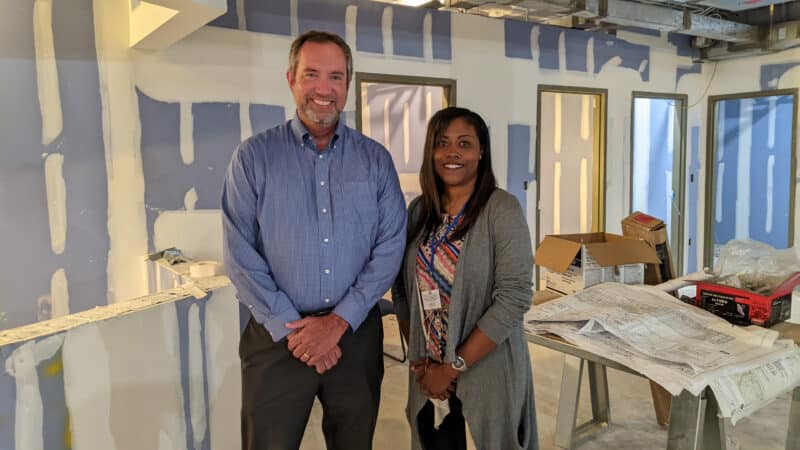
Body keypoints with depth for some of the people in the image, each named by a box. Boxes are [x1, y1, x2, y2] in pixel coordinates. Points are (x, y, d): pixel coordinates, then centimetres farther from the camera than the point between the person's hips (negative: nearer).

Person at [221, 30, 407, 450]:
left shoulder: (376, 159, 3)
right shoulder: (253, 156, -2)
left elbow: (390, 247, -2)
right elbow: (240, 253, -6)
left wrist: (339, 321, -10)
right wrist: (290, 328, -11)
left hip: (356, 334, 2)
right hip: (277, 337, -1)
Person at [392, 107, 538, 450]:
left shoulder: (502, 209, -12)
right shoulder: (419, 211, 3)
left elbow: (514, 298, -18)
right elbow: (403, 290, 7)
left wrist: (454, 366, -16)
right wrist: (418, 359, -3)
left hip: (487, 374, -4)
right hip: (429, 376, 4)